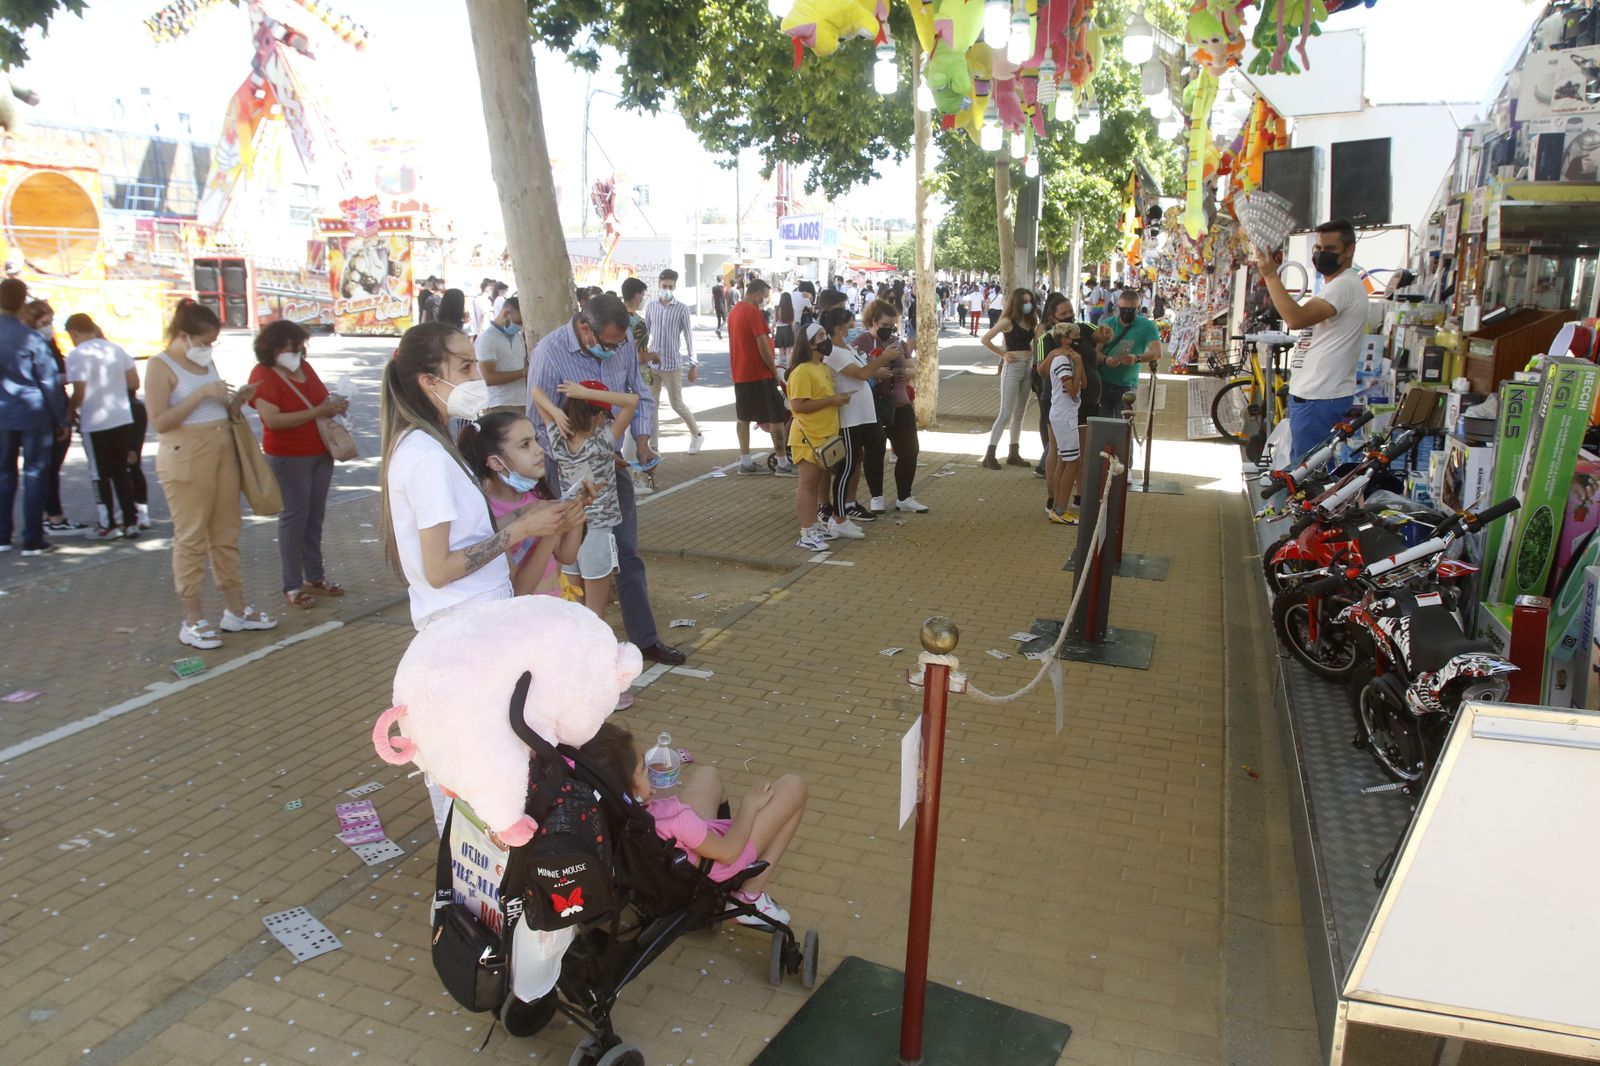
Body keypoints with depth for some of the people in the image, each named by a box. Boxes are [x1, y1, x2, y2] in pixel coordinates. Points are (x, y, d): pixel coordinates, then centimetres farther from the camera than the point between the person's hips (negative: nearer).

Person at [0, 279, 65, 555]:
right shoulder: (31, 338, -12)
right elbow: (49, 381, -9)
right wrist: (61, 420, -2)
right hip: (33, 415, -4)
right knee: (34, 475, 1)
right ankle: (32, 540, 1)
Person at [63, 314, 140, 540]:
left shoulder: (76, 355, -10)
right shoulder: (116, 349, 5)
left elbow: (79, 393, -14)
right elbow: (134, 383, 6)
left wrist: (70, 413, 3)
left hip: (94, 423, -5)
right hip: (123, 418, 5)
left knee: (100, 475, 6)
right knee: (121, 472, 13)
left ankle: (107, 526, 11)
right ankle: (131, 522, 12)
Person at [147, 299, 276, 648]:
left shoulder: (207, 361, 14)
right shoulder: (161, 366, -8)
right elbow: (159, 421, -17)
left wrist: (237, 401, 2)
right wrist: (201, 394, -21)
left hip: (223, 452, 7)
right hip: (186, 456, -7)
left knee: (227, 534, 12)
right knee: (191, 537, -2)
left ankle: (235, 609, 22)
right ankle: (192, 620, 6)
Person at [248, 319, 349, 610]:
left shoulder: (304, 367, 8)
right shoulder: (263, 375, -12)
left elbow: (323, 396, 23)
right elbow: (273, 420, -23)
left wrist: (335, 404, -1)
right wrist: (318, 411, -24)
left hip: (320, 453, 7)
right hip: (288, 458, -7)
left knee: (315, 517, 13)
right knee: (294, 518, -2)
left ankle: (315, 577, 24)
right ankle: (293, 586, 6)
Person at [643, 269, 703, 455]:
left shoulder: (682, 309, -5)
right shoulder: (650, 306, 4)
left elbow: (689, 337, -3)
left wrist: (693, 365, -4)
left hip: (672, 364, -3)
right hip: (652, 364, 4)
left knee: (677, 404, 3)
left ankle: (696, 435, 25)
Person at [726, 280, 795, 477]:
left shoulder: (734, 311, 13)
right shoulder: (753, 312, -16)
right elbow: (763, 346, -19)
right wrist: (775, 372, -11)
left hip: (739, 374, 9)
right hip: (759, 374, -9)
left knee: (743, 417, 10)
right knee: (776, 417, -3)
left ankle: (745, 462, 12)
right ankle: (783, 464, -1)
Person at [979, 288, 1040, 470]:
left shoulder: (1030, 321, 11)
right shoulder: (1008, 321, -8)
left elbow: (1033, 343, 13)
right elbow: (985, 340, -11)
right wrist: (1003, 354, -10)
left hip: (1028, 368, 7)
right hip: (1013, 367, -7)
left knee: (1020, 413, 11)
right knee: (1006, 414, -8)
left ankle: (1014, 454, 19)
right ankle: (990, 454, -4)